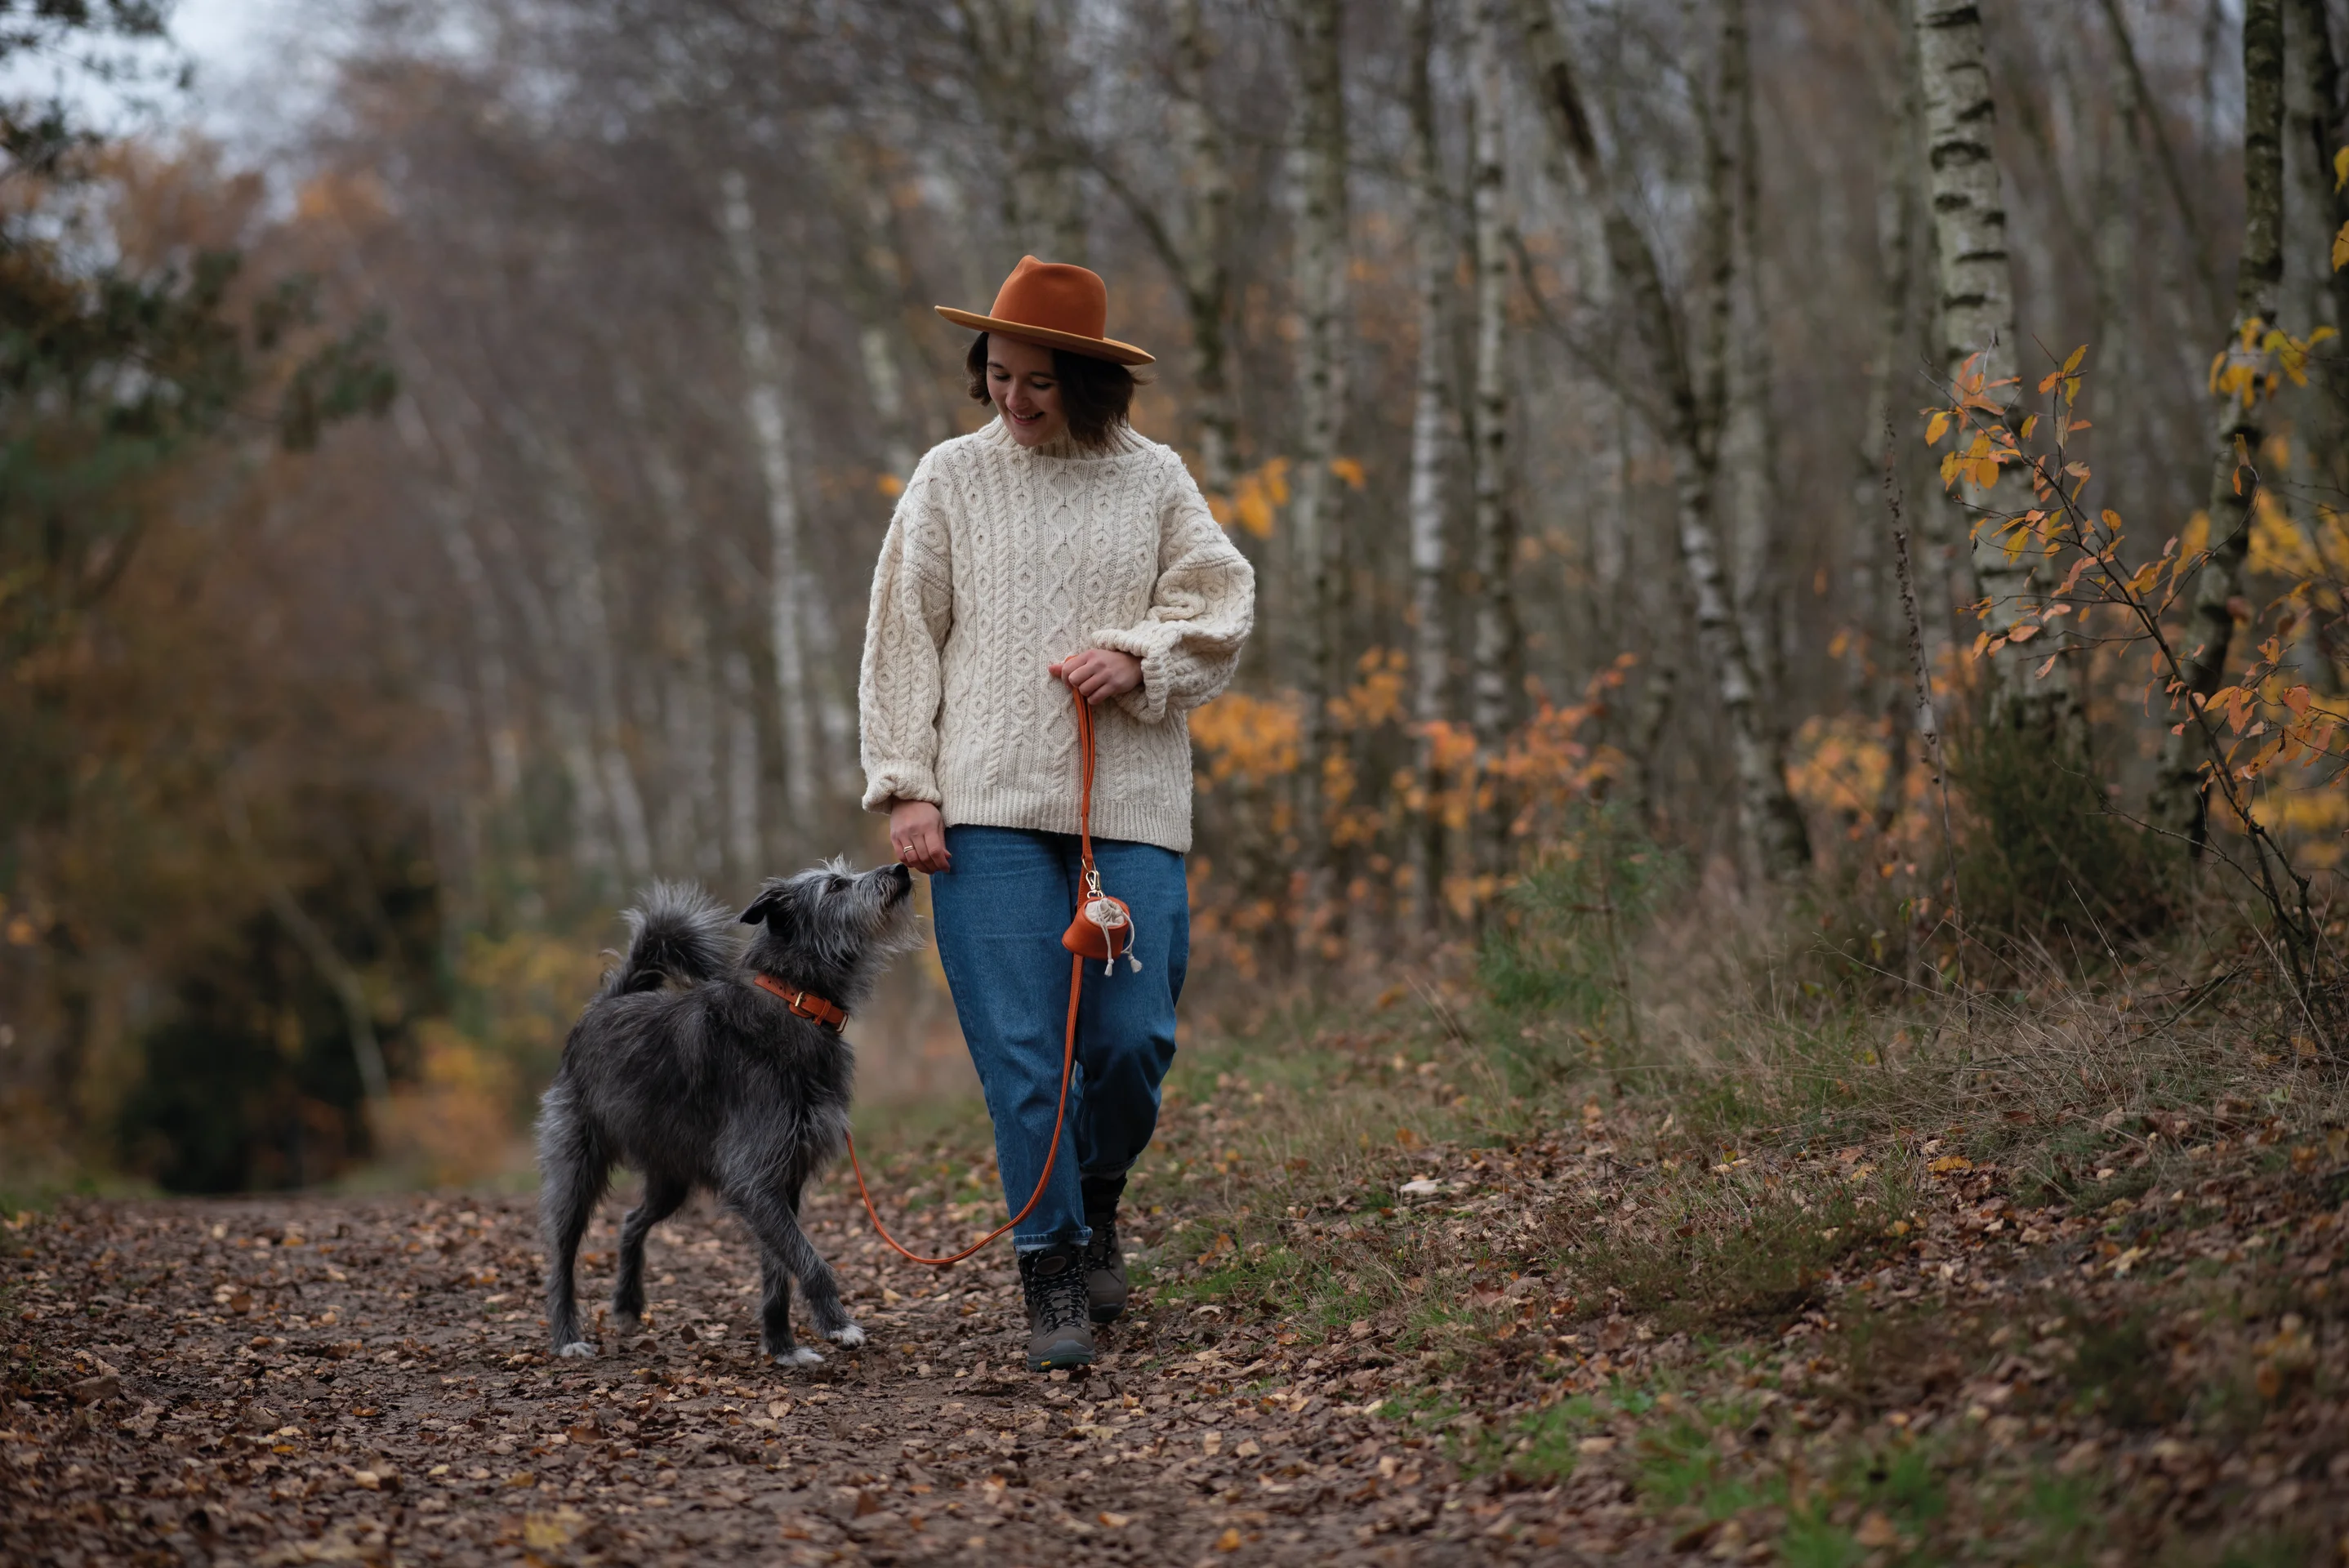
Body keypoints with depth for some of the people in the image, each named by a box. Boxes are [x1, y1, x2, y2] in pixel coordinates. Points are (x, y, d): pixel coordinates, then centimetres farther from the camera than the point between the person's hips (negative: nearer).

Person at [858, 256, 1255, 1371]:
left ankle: (1097, 1200, 26)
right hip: (989, 811, -1)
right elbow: (904, 638, 7)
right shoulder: (952, 478, 8)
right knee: (1021, 1050, -7)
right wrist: (905, 786, 0)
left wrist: (1137, 658, -11)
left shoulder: (1155, 479, 10)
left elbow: (1219, 607, 8)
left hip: (1131, 807, 1)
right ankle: (1051, 1280, 1)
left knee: (1132, 1038, -4)